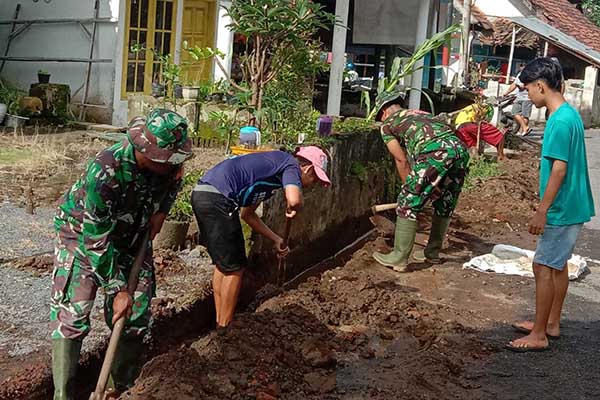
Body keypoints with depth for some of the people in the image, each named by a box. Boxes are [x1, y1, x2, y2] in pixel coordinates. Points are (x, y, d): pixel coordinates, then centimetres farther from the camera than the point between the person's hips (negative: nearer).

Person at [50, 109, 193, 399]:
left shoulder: (166, 161, -19)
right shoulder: (104, 171, -37)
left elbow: (174, 179, 10)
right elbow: (97, 241, -31)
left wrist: (161, 210, -5)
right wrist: (117, 289, -26)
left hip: (132, 237, 5)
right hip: (84, 235, -5)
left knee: (136, 317, 4)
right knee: (70, 317, -12)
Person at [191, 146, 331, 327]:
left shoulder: (273, 165, 27)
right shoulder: (292, 166, 0)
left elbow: (247, 214, 29)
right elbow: (294, 200, -24)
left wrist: (276, 239, 28)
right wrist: (292, 209, 1)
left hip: (201, 192, 10)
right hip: (218, 199, -10)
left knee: (222, 264, 21)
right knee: (234, 268, 4)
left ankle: (220, 322, 30)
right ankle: (224, 327, 15)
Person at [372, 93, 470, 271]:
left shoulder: (387, 124, 20)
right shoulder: (420, 113, 38)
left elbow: (402, 160, 15)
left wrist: (409, 188, 24)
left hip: (435, 152, -7)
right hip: (460, 148, 7)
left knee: (408, 203, 4)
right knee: (445, 205, 21)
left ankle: (399, 258, 7)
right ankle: (432, 252, 33)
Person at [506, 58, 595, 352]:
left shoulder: (560, 121, -21)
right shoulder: (570, 114, 10)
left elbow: (559, 169, -24)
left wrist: (542, 211, -20)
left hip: (562, 209, -10)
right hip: (570, 206, 10)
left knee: (543, 266, -3)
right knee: (558, 264, 17)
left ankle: (539, 335, 5)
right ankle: (551, 323, 29)